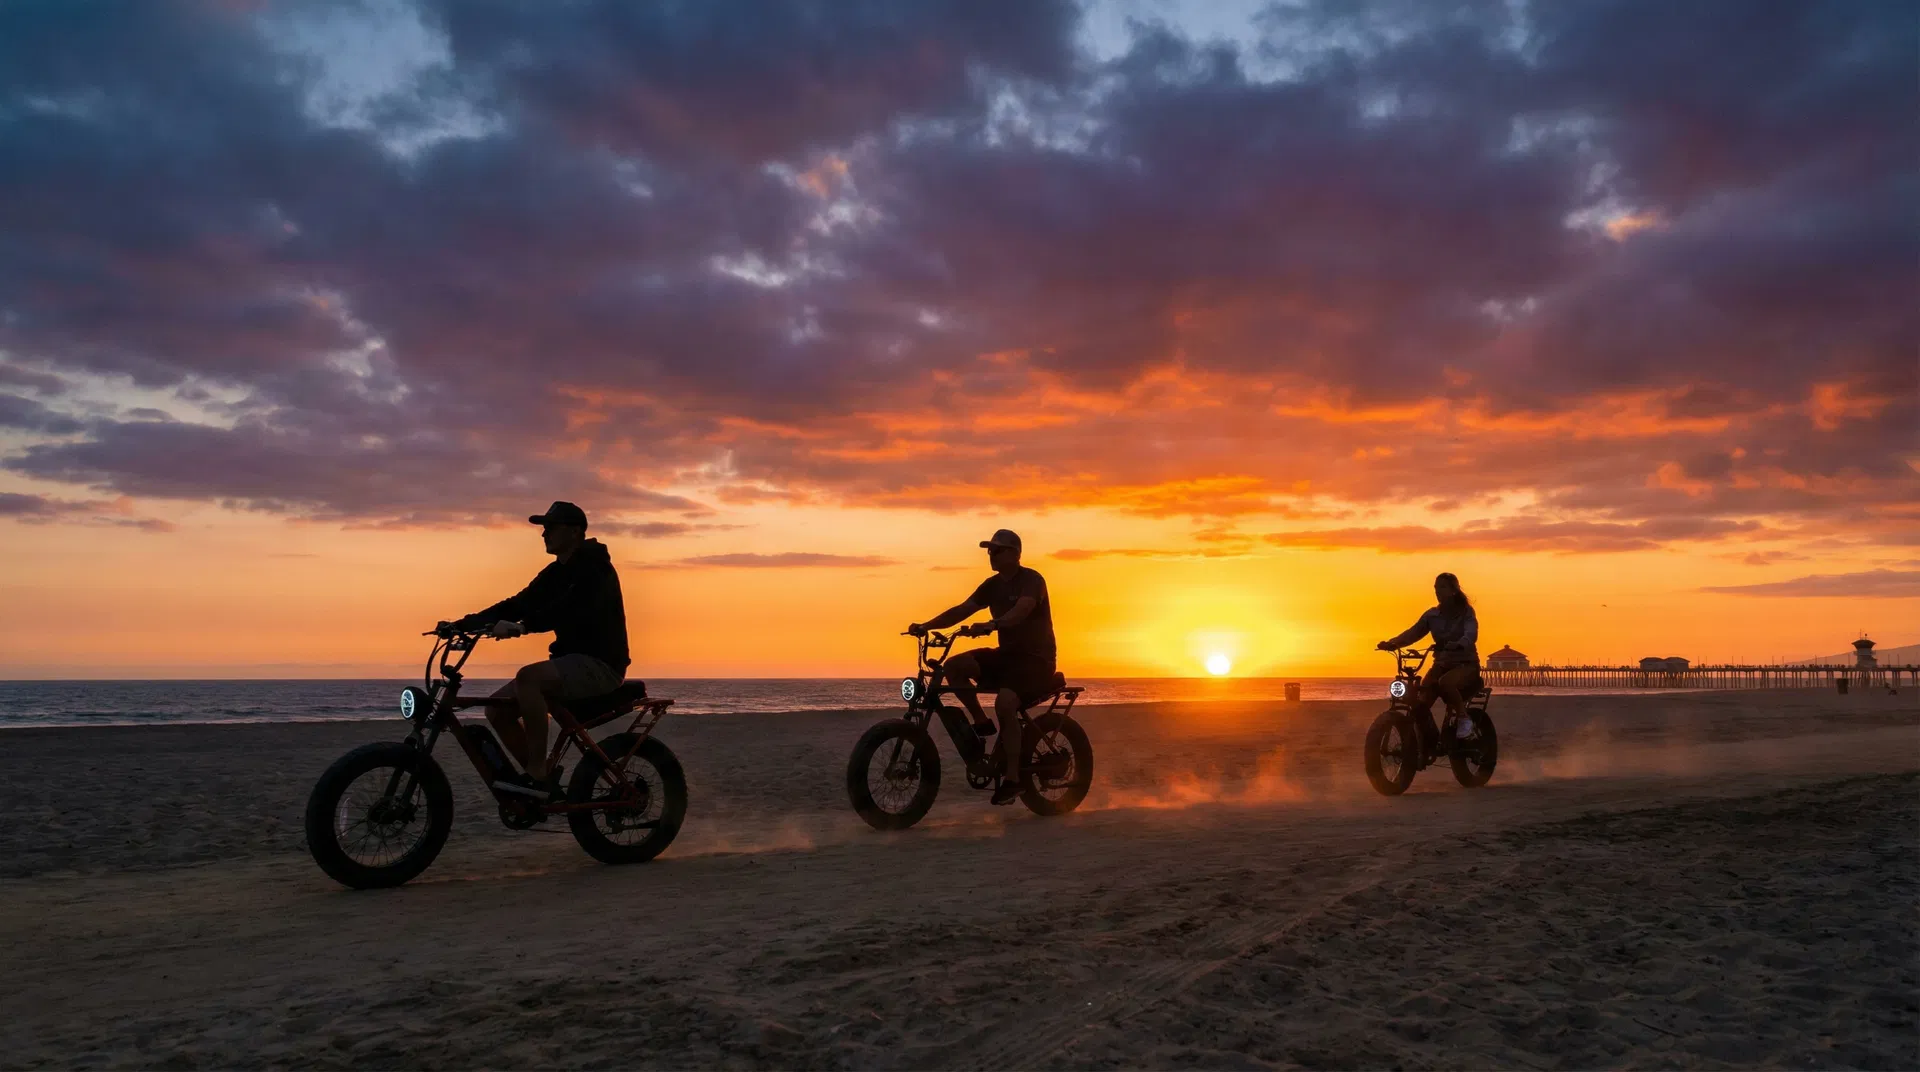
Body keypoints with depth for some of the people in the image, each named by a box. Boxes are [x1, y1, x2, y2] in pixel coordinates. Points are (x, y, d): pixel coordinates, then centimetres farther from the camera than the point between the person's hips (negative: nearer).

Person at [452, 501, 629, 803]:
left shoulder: (594, 568, -12)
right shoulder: (555, 573, 15)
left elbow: (570, 608, -29)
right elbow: (519, 603, 7)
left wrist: (521, 626, -39)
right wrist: (467, 623, -5)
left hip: (599, 664, -9)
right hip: (571, 661, 9)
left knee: (528, 676, -32)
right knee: (497, 707, -4)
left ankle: (538, 774, -25)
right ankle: (543, 781, 3)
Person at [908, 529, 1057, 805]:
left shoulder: (1031, 580, -13)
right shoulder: (993, 585, 9)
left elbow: (1021, 610, -32)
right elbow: (962, 610, 2)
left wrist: (989, 625, -50)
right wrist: (926, 625, -12)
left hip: (1035, 658, -7)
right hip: (1006, 654, 7)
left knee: (1005, 702, -32)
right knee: (955, 666, -16)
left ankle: (1012, 778, -23)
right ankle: (981, 721, 0)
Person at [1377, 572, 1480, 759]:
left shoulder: (1466, 612, -9)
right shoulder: (1432, 615, 3)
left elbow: (1471, 635, -26)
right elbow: (1413, 632, -8)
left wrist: (1456, 645, -50)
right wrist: (1392, 643, -29)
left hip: (1466, 664, -4)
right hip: (1441, 664, 4)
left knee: (1445, 682, -39)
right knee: (1420, 702, -18)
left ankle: (1464, 718, -15)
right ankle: (1431, 744, 0)